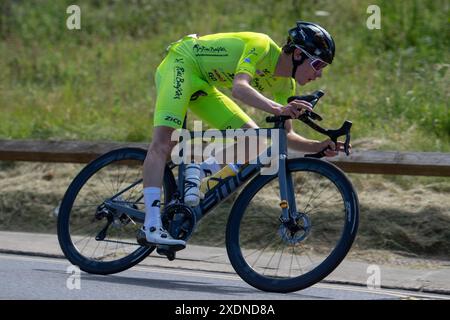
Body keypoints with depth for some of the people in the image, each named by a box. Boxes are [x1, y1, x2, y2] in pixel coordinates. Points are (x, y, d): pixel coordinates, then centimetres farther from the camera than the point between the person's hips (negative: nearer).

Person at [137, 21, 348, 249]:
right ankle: (151, 227, -33)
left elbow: (286, 136, 1)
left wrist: (319, 147, -16)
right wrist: (277, 108, -57)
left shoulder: (285, 85, -1)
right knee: (163, 142, -26)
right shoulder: (262, 46, -25)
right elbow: (239, 87, -41)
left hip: (202, 86, 9)